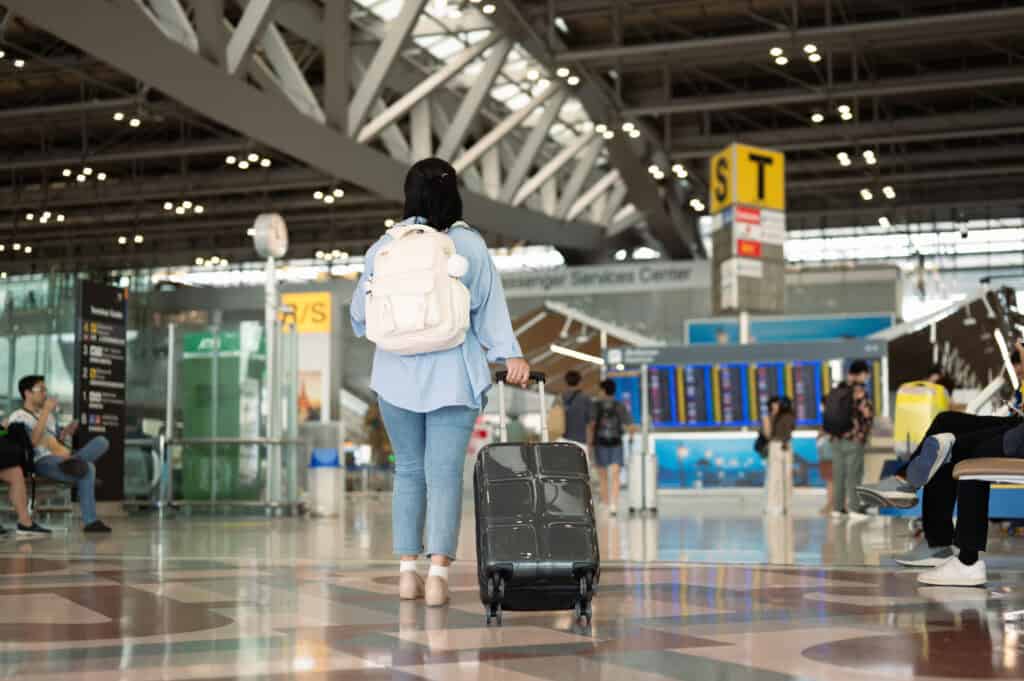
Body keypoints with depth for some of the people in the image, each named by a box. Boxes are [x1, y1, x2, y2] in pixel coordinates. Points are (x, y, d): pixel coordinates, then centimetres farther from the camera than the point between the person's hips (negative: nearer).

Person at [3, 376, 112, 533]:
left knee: (102, 441, -14)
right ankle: (90, 521, -37)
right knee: (87, 469, -34)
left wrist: (65, 433, 9)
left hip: (61, 459, 8)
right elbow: (33, 441, -14)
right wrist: (46, 412, -13)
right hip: (42, 462, -8)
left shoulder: (49, 415, 30)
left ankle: (72, 462, -38)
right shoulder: (18, 416, 5)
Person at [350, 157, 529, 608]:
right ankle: (438, 573, -11)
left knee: (408, 470, 12)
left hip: (397, 375, 2)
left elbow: (361, 315, 11)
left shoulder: (383, 247, 2)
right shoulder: (470, 245, -3)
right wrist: (509, 354, -3)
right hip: (452, 375, -2)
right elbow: (489, 307, -5)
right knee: (444, 473, -3)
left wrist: (376, 330, 31)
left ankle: (407, 570, 12)